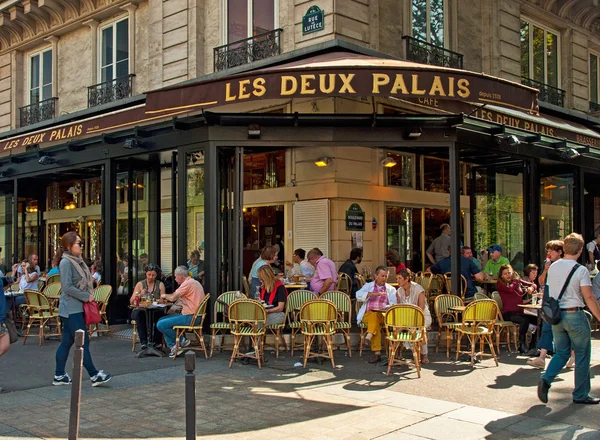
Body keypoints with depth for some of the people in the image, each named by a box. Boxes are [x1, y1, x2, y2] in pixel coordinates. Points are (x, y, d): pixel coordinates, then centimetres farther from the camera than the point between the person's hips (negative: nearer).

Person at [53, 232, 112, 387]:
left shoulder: (77, 261, 13)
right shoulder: (66, 262, -14)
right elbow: (67, 287, -21)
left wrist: (88, 296, 6)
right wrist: (86, 296, -15)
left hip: (77, 308, 9)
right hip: (71, 309, -9)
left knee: (67, 342, 12)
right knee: (83, 342, -5)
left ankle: (59, 376, 19)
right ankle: (94, 375, -1)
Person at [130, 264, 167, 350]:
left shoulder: (160, 285, 8)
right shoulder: (140, 284, 7)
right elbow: (131, 302, 0)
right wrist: (140, 294, -17)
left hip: (155, 311, 0)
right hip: (141, 310, 0)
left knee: (159, 315, -33)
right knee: (139, 314, -34)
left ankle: (157, 341, -19)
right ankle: (144, 341, -30)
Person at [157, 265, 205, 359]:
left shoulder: (187, 283, -15)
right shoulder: (194, 282, 18)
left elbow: (173, 298, -18)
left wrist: (165, 295, 1)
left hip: (190, 317, -11)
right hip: (192, 316, 11)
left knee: (160, 325, -12)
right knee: (162, 320, 14)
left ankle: (182, 341, 2)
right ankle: (173, 346, 6)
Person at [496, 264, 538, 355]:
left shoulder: (518, 281, 18)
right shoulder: (500, 284, 1)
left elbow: (533, 285, 21)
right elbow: (510, 289, -18)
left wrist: (531, 288, -3)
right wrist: (516, 280, 1)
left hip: (520, 312, 6)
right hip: (508, 313, -6)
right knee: (524, 320, -34)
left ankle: (533, 346, -8)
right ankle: (523, 347, -28)